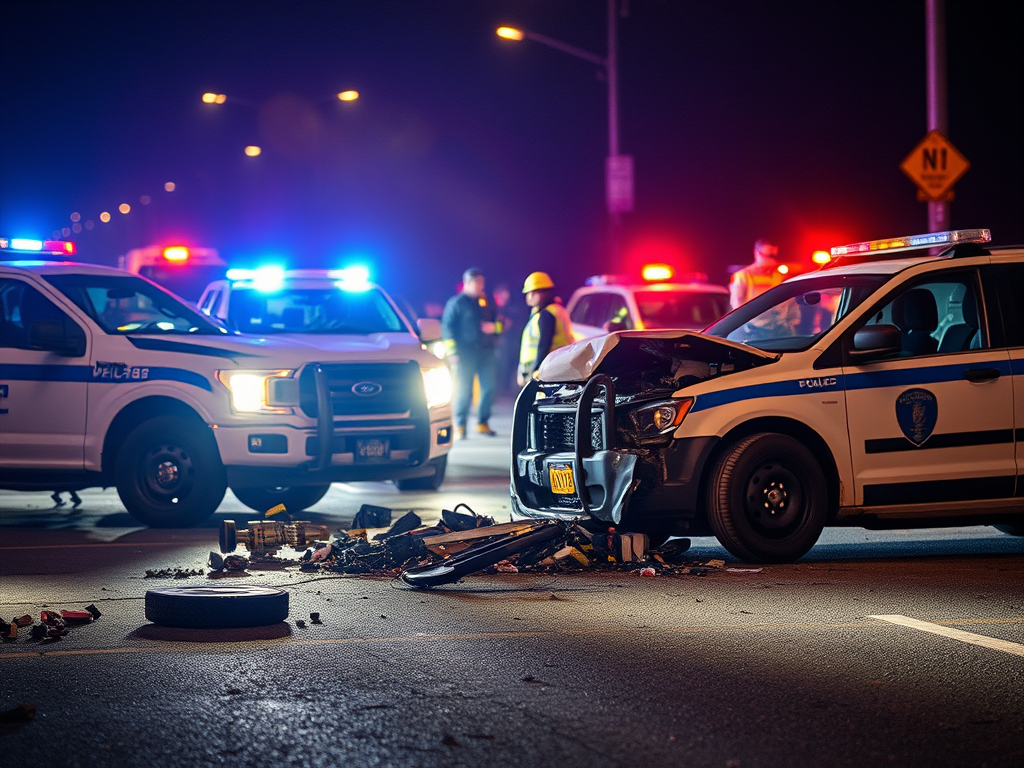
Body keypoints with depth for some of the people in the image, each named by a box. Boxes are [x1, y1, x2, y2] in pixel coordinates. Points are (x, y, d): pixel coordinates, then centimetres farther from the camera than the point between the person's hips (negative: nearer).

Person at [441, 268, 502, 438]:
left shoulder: (486, 301, 16)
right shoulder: (456, 303, 0)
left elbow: (499, 323, 22)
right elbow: (447, 327, -4)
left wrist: (494, 327, -2)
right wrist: (452, 352, -11)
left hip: (486, 352, 5)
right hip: (465, 352, -5)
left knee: (489, 387, 2)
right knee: (463, 390, -5)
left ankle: (483, 423, 14)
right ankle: (460, 426, 1)